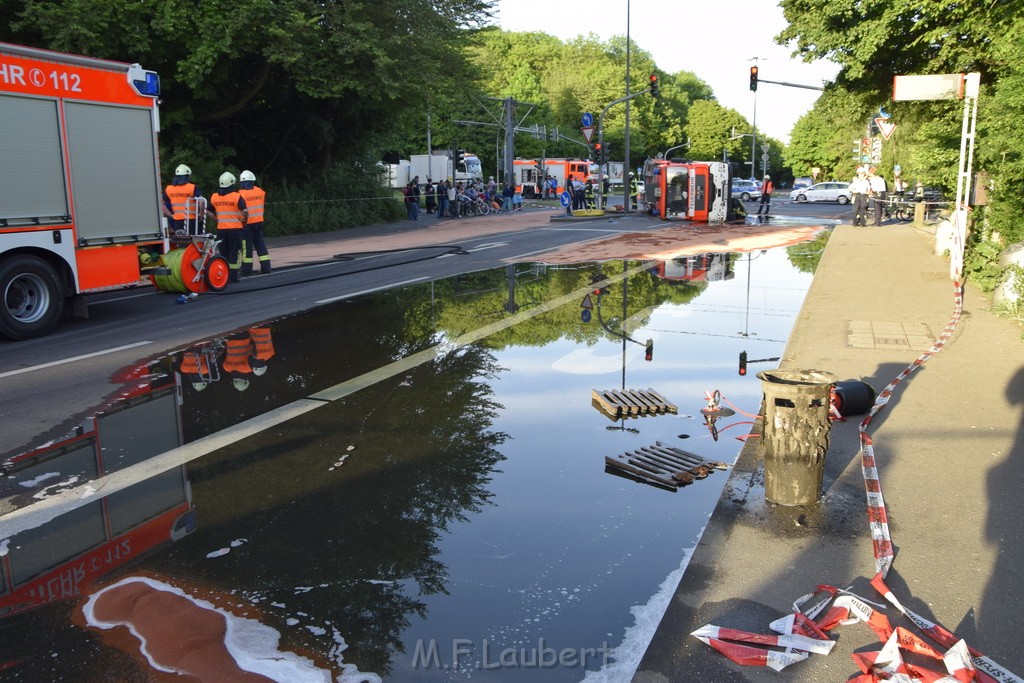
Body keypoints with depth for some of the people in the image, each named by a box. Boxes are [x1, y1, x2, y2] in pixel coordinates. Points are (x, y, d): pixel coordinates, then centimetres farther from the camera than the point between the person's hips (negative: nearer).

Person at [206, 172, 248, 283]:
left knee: (223, 252, 13)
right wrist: (245, 220, -3)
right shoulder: (237, 196, -10)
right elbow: (244, 211, -20)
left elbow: (208, 212, 10)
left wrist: (217, 219, 15)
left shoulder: (214, 197, 5)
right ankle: (233, 275, 3)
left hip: (221, 229, 4)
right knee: (234, 252, 3)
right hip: (235, 228, -4)